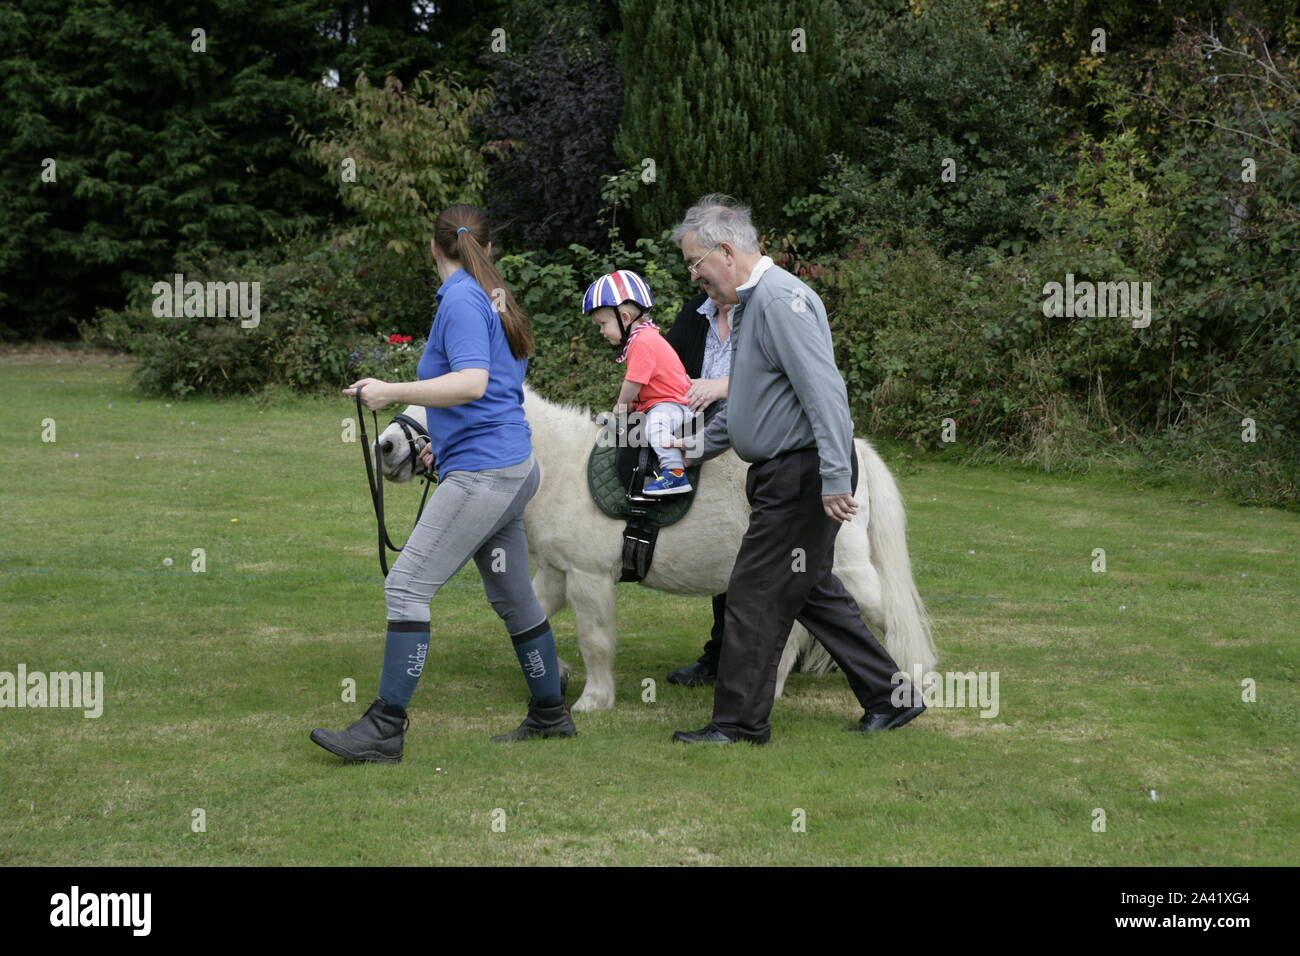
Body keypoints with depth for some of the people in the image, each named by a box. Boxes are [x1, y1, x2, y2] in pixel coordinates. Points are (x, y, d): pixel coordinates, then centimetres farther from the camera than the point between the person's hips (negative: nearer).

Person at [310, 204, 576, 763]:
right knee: (512, 596, 17)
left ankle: (384, 730, -13)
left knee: (407, 586, -12)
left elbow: (473, 382, -25)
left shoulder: (461, 299, -11)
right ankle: (550, 715, 26)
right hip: (511, 466, 10)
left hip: (482, 472, -10)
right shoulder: (494, 297, 16)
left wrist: (394, 393, -24)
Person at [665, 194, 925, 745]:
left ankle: (739, 722, 6)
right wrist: (699, 448, 25)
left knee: (755, 596, -4)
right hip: (781, 475, 11)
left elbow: (824, 392, -25)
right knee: (810, 592, 16)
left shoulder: (782, 299, -17)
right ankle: (890, 696, 23)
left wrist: (835, 479, -29)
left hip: (802, 475, -11)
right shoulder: (748, 303, 17)